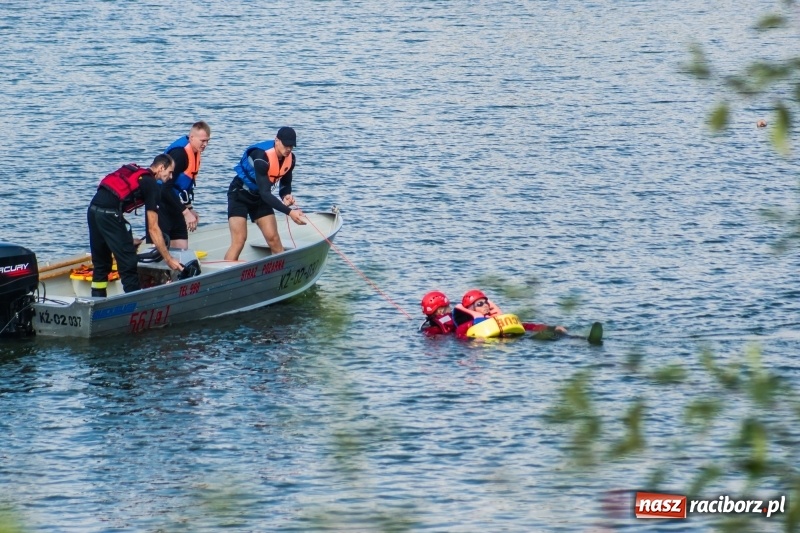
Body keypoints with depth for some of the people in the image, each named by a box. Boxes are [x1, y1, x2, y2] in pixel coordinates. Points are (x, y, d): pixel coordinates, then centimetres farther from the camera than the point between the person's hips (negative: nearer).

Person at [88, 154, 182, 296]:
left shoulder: (133, 171, 25)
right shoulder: (152, 186, 3)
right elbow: (153, 228, -1)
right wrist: (169, 259, 3)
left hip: (93, 208, 8)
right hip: (109, 213, -8)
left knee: (101, 263, 18)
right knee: (128, 263, 0)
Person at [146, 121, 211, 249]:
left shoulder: (195, 152, 7)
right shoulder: (179, 153, -22)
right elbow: (165, 188, -26)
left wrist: (190, 208, 12)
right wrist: (186, 212, -24)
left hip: (175, 207, 9)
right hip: (161, 205, -9)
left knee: (182, 248, 6)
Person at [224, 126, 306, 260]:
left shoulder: (290, 158, -10)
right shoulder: (262, 157, -33)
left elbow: (285, 183, 8)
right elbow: (265, 193, -37)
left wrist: (286, 195, -17)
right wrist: (289, 212, -43)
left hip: (259, 198, 7)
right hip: (240, 194, -7)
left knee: (273, 238, -3)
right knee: (239, 240, -18)